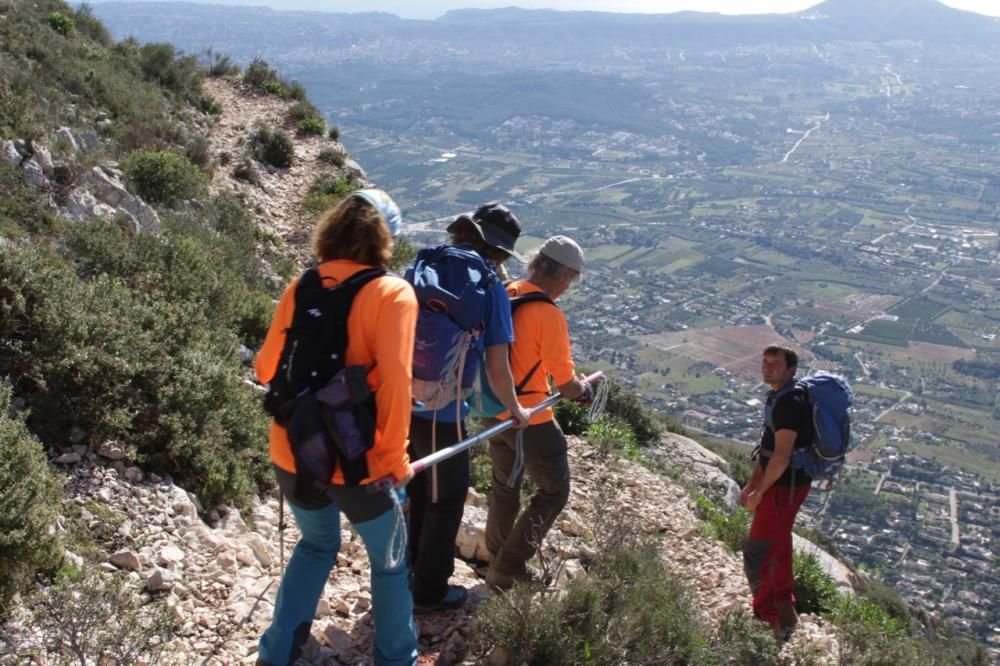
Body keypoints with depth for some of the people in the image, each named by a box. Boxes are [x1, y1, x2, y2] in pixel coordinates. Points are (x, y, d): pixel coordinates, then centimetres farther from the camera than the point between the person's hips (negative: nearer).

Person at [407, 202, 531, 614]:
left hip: (401, 403, 6)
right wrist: (515, 410, 9)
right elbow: (496, 369, -10)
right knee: (446, 500, 15)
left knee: (416, 493, 26)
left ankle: (409, 576, 44)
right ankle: (429, 593, 29)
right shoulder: (490, 289, -11)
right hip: (442, 413, -6)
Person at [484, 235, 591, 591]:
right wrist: (581, 388, 2)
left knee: (505, 488, 24)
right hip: (530, 420, -8)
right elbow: (565, 383, -20)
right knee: (554, 492, 10)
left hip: (494, 412, 8)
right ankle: (507, 569, 8)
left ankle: (496, 561, 38)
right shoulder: (548, 314, -23)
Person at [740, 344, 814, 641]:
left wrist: (759, 492, -16)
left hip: (785, 487, -10)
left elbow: (781, 456, -26)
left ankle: (771, 616, 10)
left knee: (756, 552, -3)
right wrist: (752, 484, 13)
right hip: (783, 484, 10)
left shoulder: (789, 403, -24)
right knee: (778, 545, 23)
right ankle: (783, 608, 40)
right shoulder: (777, 397, 8)